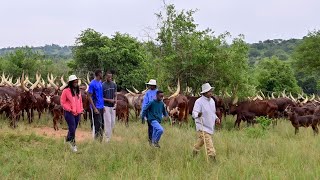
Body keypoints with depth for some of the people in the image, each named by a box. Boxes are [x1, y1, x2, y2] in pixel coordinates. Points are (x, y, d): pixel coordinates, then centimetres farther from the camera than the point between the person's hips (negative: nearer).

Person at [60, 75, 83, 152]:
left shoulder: (78, 90, 10)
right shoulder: (66, 91, -10)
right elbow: (63, 102, -8)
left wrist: (81, 109, 9)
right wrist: (69, 109, -13)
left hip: (77, 113, 6)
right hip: (69, 113, -6)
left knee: (73, 128, 13)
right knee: (72, 129, -8)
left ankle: (68, 140, 33)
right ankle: (73, 145, 3)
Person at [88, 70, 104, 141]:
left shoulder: (100, 83, 12)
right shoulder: (92, 84, -13)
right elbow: (89, 97, -13)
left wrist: (103, 106, 13)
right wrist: (94, 108, -17)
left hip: (101, 107, 8)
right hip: (96, 107, -8)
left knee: (102, 124, 11)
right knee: (97, 124, -5)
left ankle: (100, 140, 19)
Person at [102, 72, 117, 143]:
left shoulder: (114, 85, 8)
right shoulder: (103, 85, -8)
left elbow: (115, 95, 12)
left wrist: (115, 103, -3)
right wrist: (109, 100, -16)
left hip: (112, 106, 5)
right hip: (106, 106, -5)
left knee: (113, 122, 7)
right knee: (108, 121, -7)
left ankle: (109, 136, 20)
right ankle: (107, 139, -1)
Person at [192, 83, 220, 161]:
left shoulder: (212, 100, 9)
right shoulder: (199, 101, -15)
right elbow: (194, 113, -23)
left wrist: (216, 118, 4)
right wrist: (198, 115, -45)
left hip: (210, 127, 8)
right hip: (202, 127, -8)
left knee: (200, 141, 21)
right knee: (209, 144, -13)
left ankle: (194, 156, 38)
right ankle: (213, 159, -12)